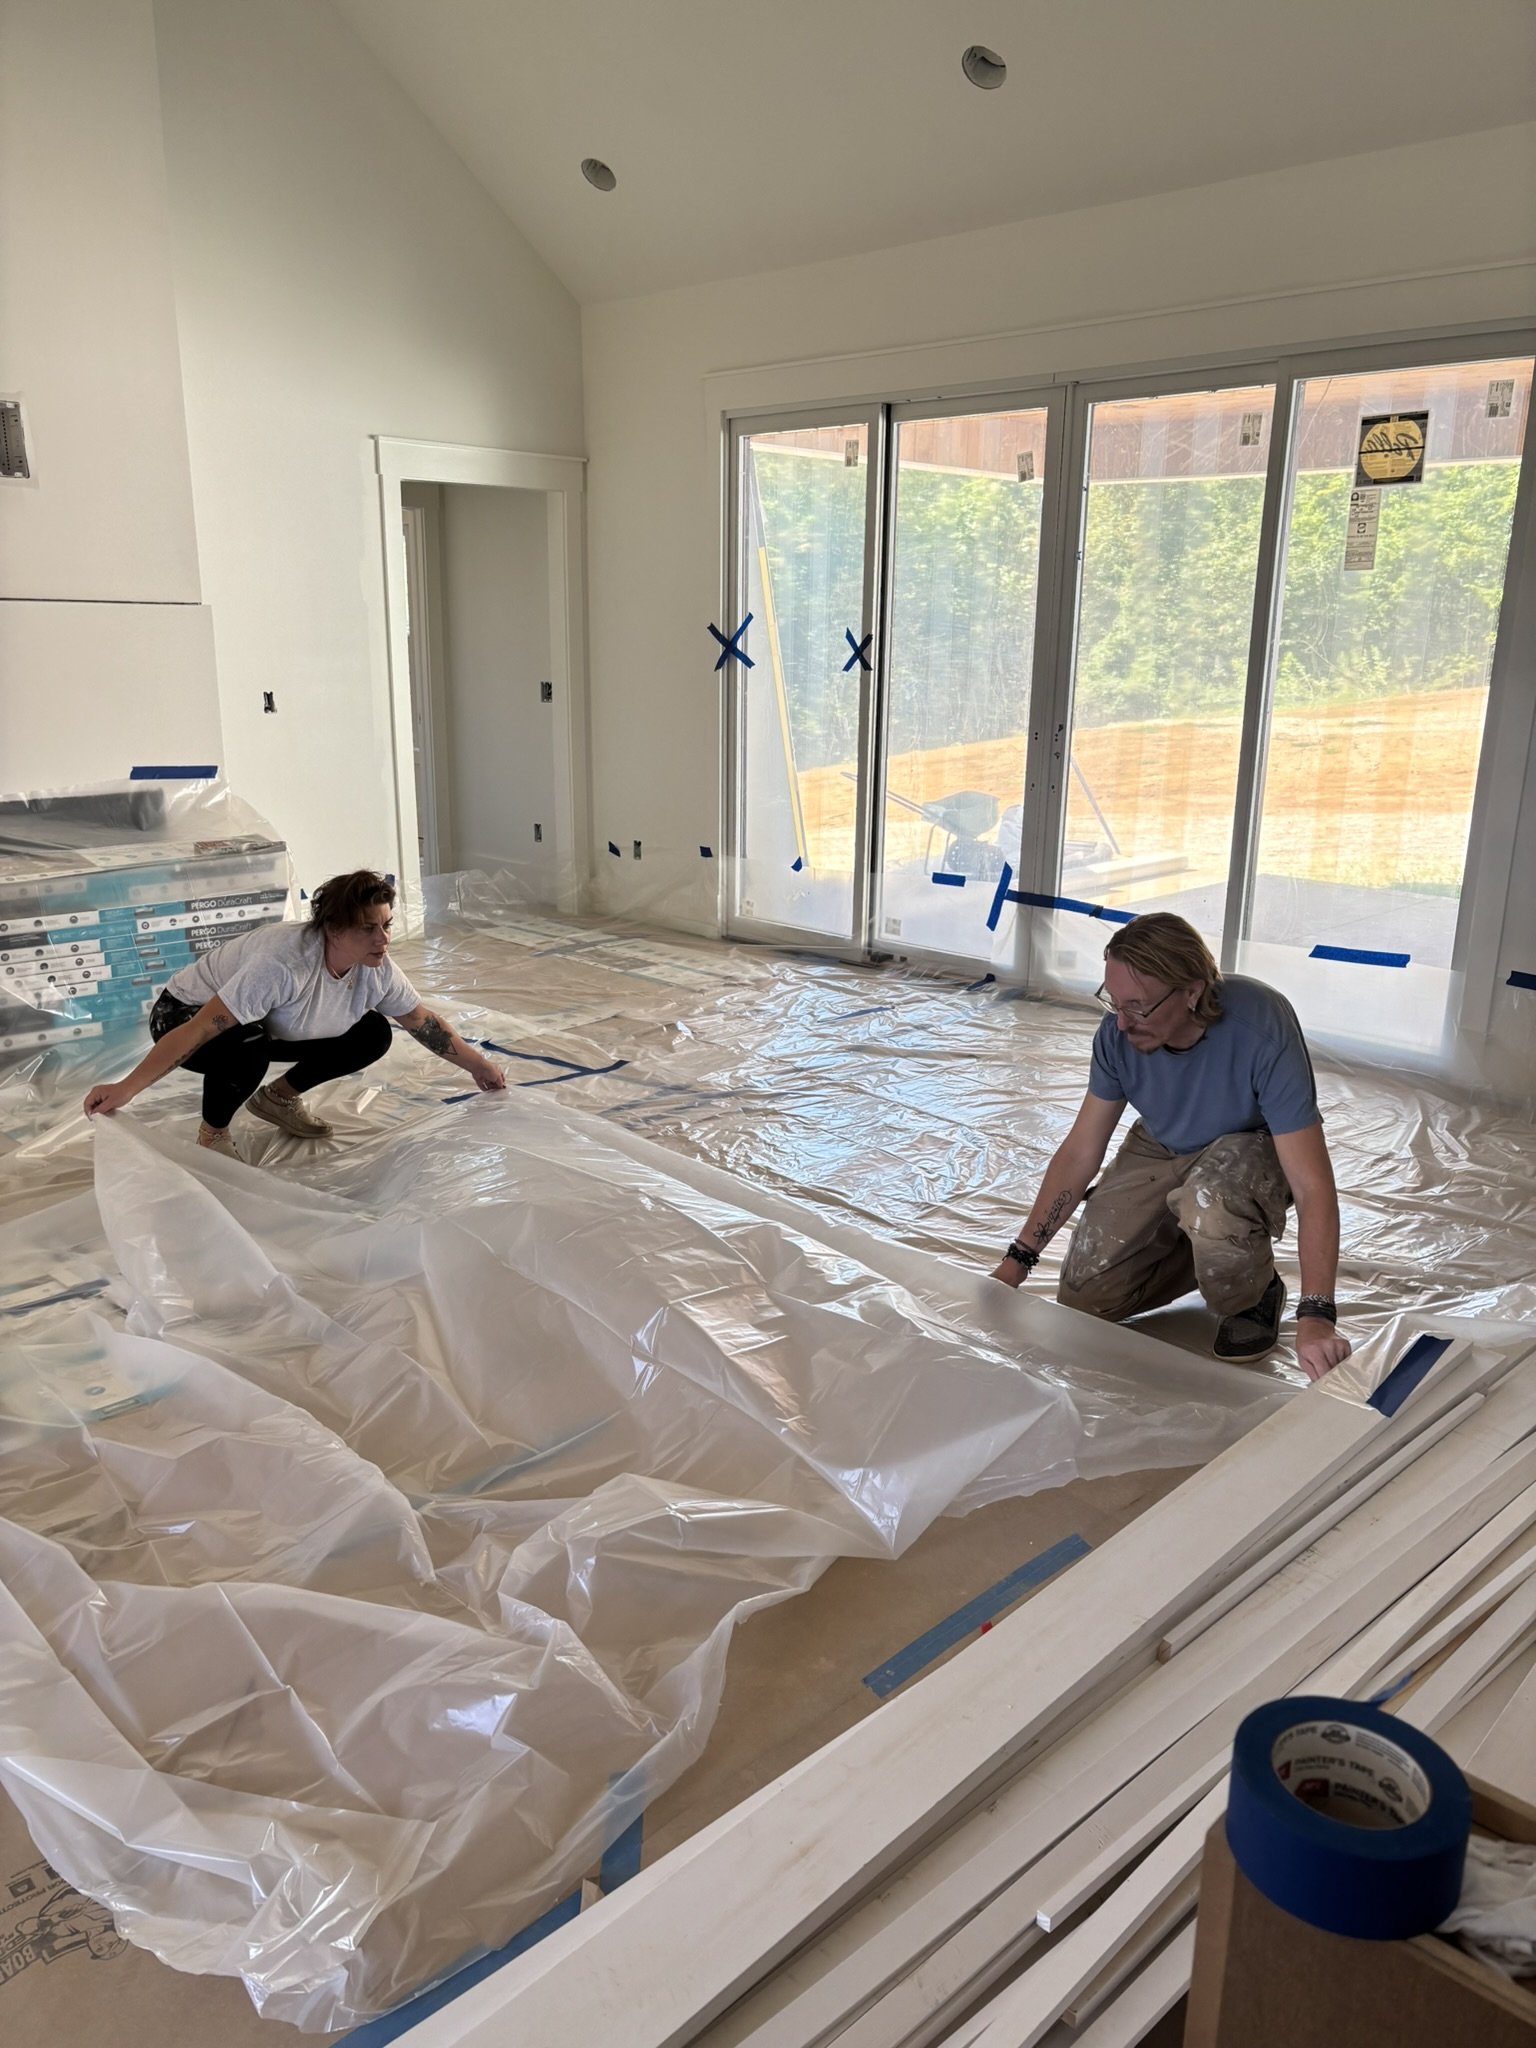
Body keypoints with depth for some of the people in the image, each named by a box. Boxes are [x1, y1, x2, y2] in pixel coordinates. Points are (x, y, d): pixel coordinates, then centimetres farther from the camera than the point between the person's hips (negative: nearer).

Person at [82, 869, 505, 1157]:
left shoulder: (376, 970, -18)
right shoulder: (284, 962, -41)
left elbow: (424, 1023, -1)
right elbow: (198, 1031, -43)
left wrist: (478, 1066, 5)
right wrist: (125, 1089, -48)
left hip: (271, 1027, 7)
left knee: (372, 1036, -7)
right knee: (245, 1051, -40)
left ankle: (280, 1097, 13)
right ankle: (213, 1132, -8)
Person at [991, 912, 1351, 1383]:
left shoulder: (1261, 1031, -35)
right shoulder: (1119, 1032, -21)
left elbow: (1312, 1186, -37)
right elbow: (1080, 1152, -10)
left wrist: (1316, 1317, -46)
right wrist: (1016, 1262, -11)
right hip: (1161, 1147, 4)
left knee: (1210, 1203, -40)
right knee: (1082, 1295, -8)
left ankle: (1255, 1296, -6)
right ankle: (1209, 1252, 17)